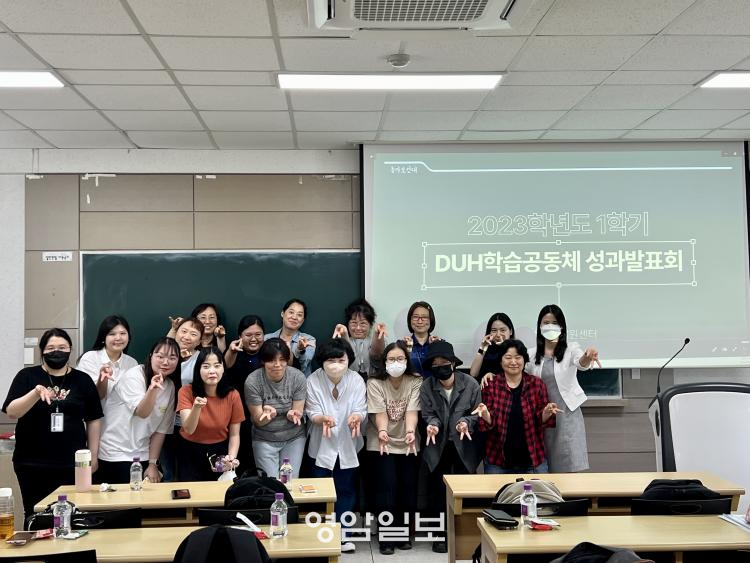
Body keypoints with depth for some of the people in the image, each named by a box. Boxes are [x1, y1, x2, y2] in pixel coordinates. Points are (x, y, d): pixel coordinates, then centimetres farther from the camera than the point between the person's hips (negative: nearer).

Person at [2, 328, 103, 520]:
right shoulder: (27, 376, 3)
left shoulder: (82, 380, 6)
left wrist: (93, 456, 6)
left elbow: (94, 420, 9)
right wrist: (36, 393, -23)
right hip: (32, 464, 0)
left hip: (72, 464, 1)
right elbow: (11, 412, -8)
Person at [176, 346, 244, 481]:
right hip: (190, 452, -1)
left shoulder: (233, 395, -11)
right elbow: (189, 429, -24)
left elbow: (234, 434, -3)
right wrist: (196, 407, -42)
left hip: (219, 452, 1)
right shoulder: (186, 391, -14)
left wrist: (231, 457, -21)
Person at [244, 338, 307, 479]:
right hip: (265, 439, -1)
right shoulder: (253, 381, -17)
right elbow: (258, 420, -13)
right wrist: (268, 414, -35)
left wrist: (293, 414, -31)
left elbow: (298, 411, -7)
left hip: (294, 437, 1)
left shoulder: (298, 377, -13)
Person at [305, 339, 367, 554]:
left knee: (346, 488, 10)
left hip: (347, 444, 1)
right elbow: (312, 413, -16)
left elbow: (361, 411, -15)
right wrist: (324, 419, -39)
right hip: (322, 444, -1)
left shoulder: (357, 380, -13)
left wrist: (356, 417, -39)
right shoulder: (313, 380, -15)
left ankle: (342, 531, 25)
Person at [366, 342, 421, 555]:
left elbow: (412, 410, -17)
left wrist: (410, 432, -36)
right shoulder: (374, 383, -9)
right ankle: (385, 535, 1)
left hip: (407, 443, 2)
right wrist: (382, 432, -38)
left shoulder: (416, 382, -6)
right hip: (381, 444, -2)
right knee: (386, 486, -10)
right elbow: (379, 412, -19)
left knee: (408, 487, 1)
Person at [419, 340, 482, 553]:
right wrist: (432, 424, -26)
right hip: (438, 447, 1)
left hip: (465, 446, -1)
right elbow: (428, 414, -5)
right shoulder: (426, 387, -6)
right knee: (437, 490, 6)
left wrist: (466, 422, -24)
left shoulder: (471, 384, -9)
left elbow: (477, 413, -6)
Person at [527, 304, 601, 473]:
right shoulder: (532, 354, 6)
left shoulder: (571, 349, -2)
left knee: (569, 468, -5)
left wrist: (588, 357, -48)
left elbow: (581, 363, -23)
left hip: (567, 413, -3)